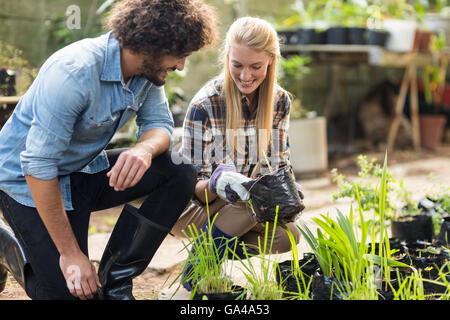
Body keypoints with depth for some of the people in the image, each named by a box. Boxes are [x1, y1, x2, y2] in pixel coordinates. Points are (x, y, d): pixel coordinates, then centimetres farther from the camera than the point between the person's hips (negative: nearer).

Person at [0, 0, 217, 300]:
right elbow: (38, 165, -30)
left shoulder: (149, 70, -8)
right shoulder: (74, 72, -31)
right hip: (28, 182, -7)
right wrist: (70, 253, -25)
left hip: (86, 171, 7)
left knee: (180, 172, -14)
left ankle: (115, 281, -6)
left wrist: (144, 149, -33)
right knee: (73, 290, -13)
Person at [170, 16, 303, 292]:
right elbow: (192, 186, -18)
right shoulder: (205, 104, -20)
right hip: (191, 208, -5)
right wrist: (215, 184, -41)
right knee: (248, 202, -33)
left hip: (247, 207, 5)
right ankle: (197, 272, -9)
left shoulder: (280, 101, -4)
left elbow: (280, 166, 3)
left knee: (287, 235, -23)